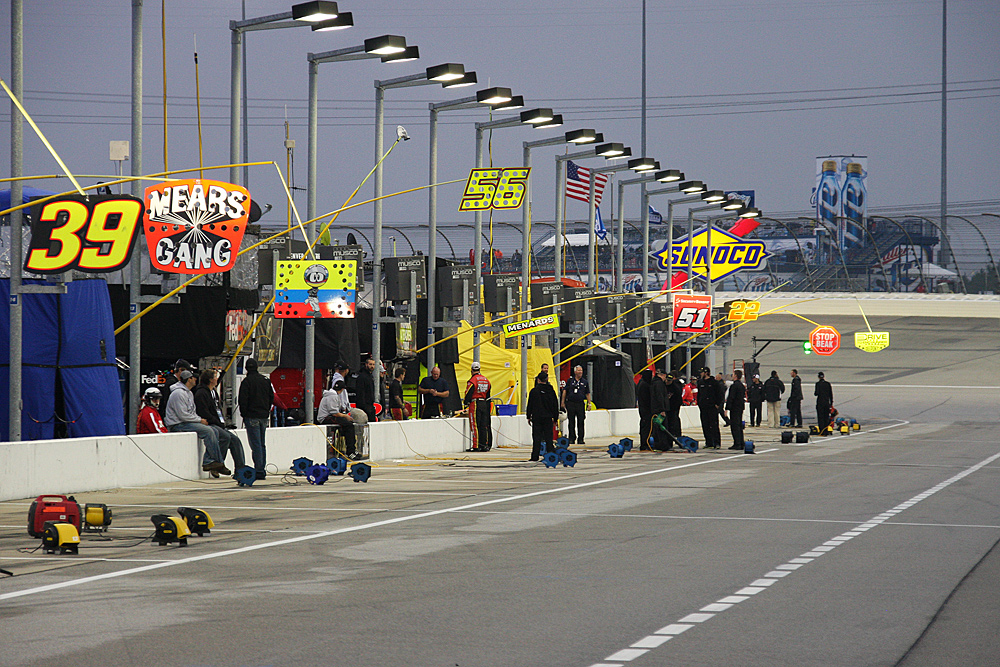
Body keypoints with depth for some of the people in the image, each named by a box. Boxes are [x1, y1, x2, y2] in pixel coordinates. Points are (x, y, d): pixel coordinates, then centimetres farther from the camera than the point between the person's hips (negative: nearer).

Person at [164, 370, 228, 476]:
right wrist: (200, 420, -12)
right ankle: (218, 463, -17)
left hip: (186, 422, 10)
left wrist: (199, 420, 4)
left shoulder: (189, 393, 19)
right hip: (177, 425, -10)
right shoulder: (179, 393, -16)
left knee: (214, 432, -6)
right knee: (208, 431, -23)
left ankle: (207, 462, -13)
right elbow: (183, 415, -21)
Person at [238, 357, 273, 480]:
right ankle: (262, 470, 16)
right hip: (264, 416, 6)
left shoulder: (247, 381, -8)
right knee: (261, 444, 14)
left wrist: (244, 414, -2)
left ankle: (259, 471, -12)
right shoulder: (266, 381, 11)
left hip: (252, 416, -6)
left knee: (256, 445, -8)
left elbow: (242, 400, -11)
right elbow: (271, 397, 17)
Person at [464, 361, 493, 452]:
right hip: (484, 403, 7)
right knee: (484, 426, 9)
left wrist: (466, 403, 0)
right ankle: (484, 445, 10)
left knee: (475, 426, -5)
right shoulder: (486, 380, 11)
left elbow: (468, 393, -12)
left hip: (475, 404, -7)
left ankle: (476, 446, -8)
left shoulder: (472, 380, -11)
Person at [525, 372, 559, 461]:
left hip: (537, 417, -2)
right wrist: (555, 417, 16)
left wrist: (528, 416, 7)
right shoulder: (551, 391, 2)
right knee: (548, 437, 6)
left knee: (536, 437, 2)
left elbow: (530, 405, -2)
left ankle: (535, 456, -1)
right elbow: (555, 405, 8)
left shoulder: (534, 391, -5)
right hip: (548, 417, 2)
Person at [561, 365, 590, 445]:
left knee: (580, 422, -1)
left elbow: (588, 393, 14)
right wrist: (563, 402, 0)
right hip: (570, 404, -1)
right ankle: (572, 439, 8)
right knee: (571, 422, 3)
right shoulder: (570, 381, 6)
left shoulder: (584, 382, 10)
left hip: (580, 404, 1)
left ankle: (580, 439, 3)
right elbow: (565, 391, 6)